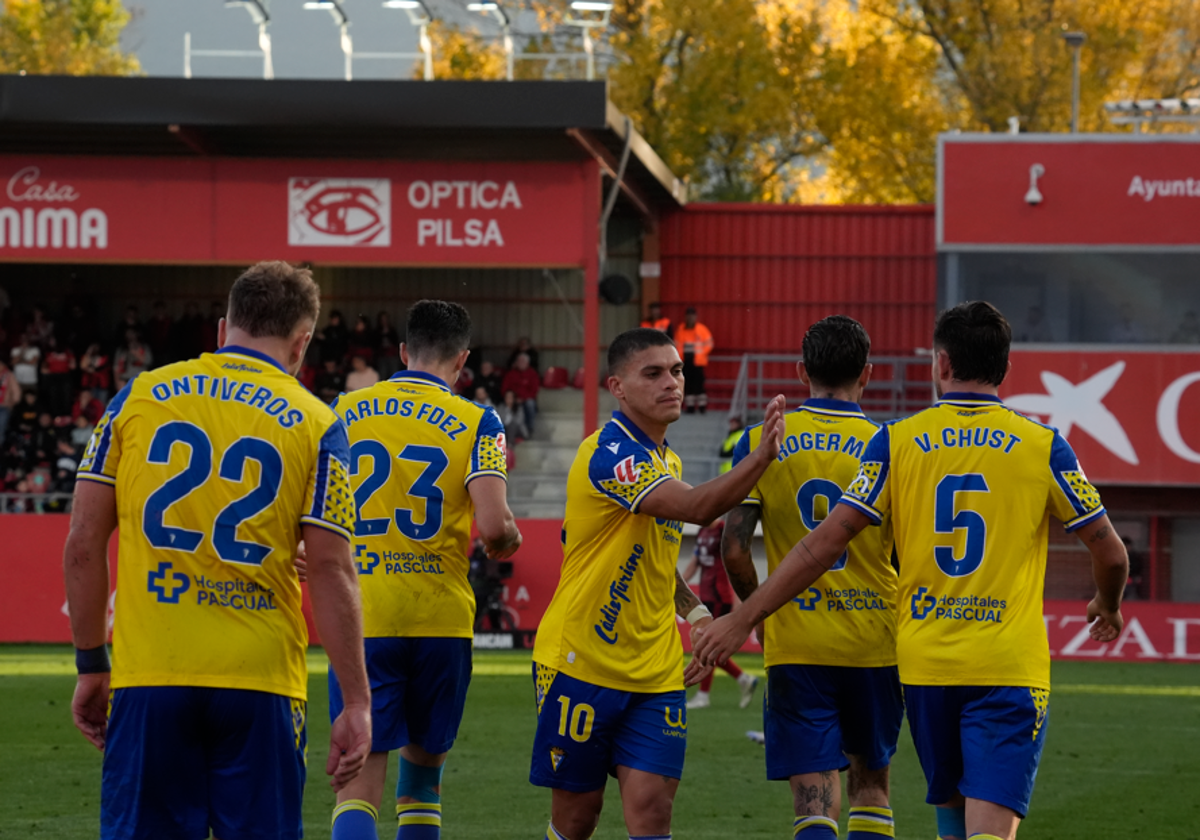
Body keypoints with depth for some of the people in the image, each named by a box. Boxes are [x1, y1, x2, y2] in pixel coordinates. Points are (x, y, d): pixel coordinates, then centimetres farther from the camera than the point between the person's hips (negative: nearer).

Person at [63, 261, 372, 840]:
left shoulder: (138, 397, 7)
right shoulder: (315, 424, 2)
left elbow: (83, 549, 6)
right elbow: (330, 573, -4)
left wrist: (91, 665, 14)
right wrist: (357, 704, -2)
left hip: (149, 681, 1)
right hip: (260, 684, -1)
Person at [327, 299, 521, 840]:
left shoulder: (343, 411, 5)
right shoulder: (476, 423, -2)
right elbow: (494, 526, -13)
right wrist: (506, 544, 10)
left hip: (361, 618, 0)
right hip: (440, 618, 0)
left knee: (360, 779, -4)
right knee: (424, 766, 18)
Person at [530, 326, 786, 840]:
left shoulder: (666, 460, 12)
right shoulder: (608, 452, -16)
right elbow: (695, 506, -30)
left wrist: (694, 610, 13)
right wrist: (762, 456, -41)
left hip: (654, 671, 7)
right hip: (582, 661, -7)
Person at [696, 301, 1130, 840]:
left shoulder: (897, 442, 1)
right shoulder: (1041, 447, 0)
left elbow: (824, 544, -2)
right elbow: (1110, 553, 6)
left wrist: (745, 618, 4)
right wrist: (1107, 606, 29)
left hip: (925, 663, 2)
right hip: (1010, 666, -2)